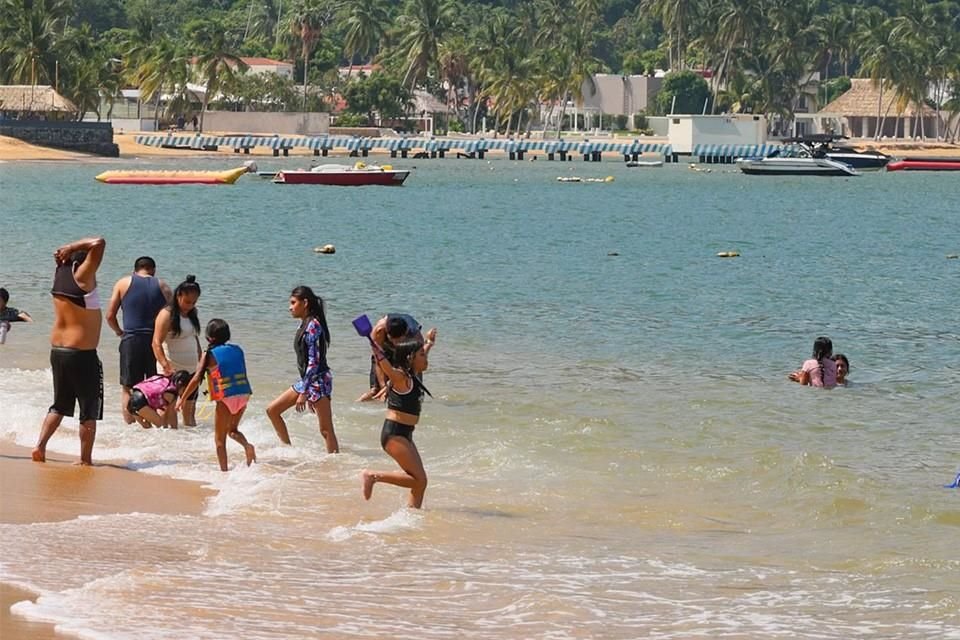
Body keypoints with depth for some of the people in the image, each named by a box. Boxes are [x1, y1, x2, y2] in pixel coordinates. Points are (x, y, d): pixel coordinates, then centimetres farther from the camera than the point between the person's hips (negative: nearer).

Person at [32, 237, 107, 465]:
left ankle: (40, 444, 6)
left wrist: (68, 251, 5)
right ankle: (86, 459, 5)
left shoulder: (60, 273, 5)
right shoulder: (82, 278, -15)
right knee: (89, 412, 4)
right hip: (82, 354, -7)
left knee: (60, 405, 20)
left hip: (57, 350, 7)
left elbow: (63, 256, 25)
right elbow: (99, 244, -21)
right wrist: (70, 248, -12)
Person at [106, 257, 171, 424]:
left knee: (128, 388, 6)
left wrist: (119, 332, 21)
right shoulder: (162, 286, 8)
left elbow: (110, 316, 5)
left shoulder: (124, 283, 6)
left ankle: (129, 424, 2)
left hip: (131, 341, -1)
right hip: (156, 340, 1)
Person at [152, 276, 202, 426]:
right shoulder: (167, 314, -11)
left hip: (191, 368, 7)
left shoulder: (192, 313, 12)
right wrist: (165, 365, -29)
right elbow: (156, 343, -18)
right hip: (172, 369, -7)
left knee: (190, 410, 9)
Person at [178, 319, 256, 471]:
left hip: (226, 398, -5)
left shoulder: (209, 354, -3)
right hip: (243, 395, 5)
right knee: (232, 429, 25)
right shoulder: (237, 350, 11)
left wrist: (182, 398, -1)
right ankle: (247, 445, -3)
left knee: (220, 438, 8)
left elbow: (197, 379, -8)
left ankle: (224, 470, 2)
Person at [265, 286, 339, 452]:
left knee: (326, 429, -9)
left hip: (318, 381, -11)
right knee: (272, 410, 13)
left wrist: (304, 393, -22)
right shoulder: (305, 325, 14)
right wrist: (305, 391, 23)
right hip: (307, 381, 11)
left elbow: (314, 361, -20)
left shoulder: (313, 325, -15)